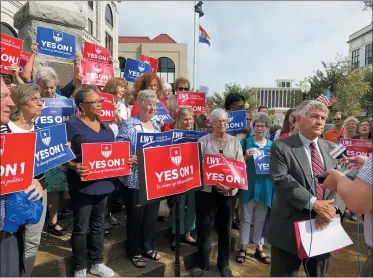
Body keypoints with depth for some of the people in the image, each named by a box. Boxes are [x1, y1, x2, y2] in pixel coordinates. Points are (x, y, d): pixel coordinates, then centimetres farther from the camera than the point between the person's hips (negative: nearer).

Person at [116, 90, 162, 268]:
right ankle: (134, 252, 27)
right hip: (135, 179, -6)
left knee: (152, 214, 17)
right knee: (135, 217, 8)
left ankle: (148, 247, 36)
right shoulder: (128, 125, -10)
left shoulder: (156, 125, 11)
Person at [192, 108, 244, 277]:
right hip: (206, 190, -2)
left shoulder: (235, 142, 6)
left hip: (229, 191, 2)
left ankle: (224, 263, 32)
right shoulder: (203, 141, 0)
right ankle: (202, 263, 25)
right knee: (204, 226, 6)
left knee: (225, 227, 14)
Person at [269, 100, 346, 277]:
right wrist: (313, 203, -22)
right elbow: (281, 180, -18)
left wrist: (333, 207, -16)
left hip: (324, 225, 5)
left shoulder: (331, 148, 9)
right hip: (290, 226, -5)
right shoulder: (281, 147, -7)